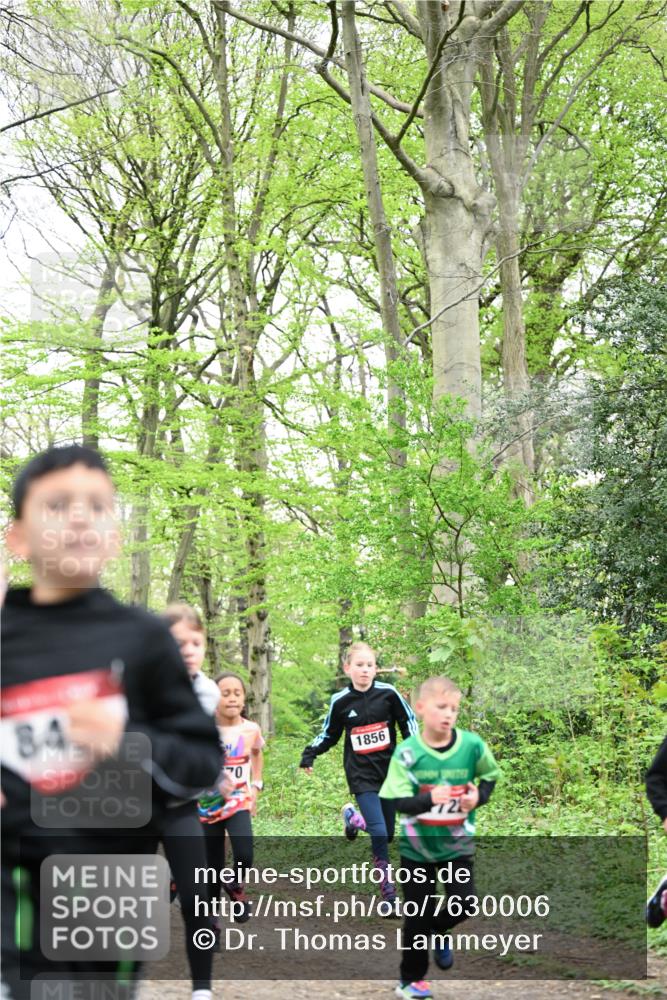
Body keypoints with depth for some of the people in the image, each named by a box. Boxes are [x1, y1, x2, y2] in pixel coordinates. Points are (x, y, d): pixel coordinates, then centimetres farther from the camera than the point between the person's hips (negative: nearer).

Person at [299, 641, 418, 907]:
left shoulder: (388, 693, -6)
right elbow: (329, 735, 10)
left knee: (387, 833, 7)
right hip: (361, 775, -2)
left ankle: (353, 817, 37)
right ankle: (389, 895, -2)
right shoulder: (340, 701, -4)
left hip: (389, 771, 2)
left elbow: (409, 722, 7)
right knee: (379, 833, -13)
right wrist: (310, 754, -4)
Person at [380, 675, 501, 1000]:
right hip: (417, 844, -2)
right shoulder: (407, 751, -19)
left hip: (457, 842, 2)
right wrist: (429, 798, -38)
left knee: (465, 902, -9)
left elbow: (491, 776, 6)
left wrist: (479, 797, -12)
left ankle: (439, 931, 26)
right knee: (418, 915, 6)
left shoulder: (472, 745, -13)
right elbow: (399, 801, -21)